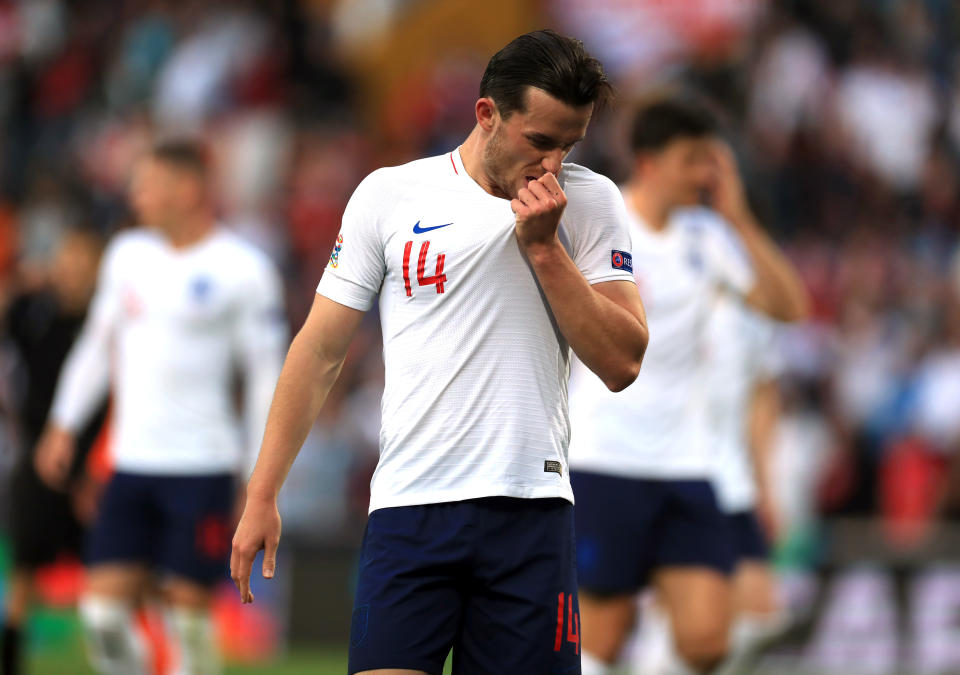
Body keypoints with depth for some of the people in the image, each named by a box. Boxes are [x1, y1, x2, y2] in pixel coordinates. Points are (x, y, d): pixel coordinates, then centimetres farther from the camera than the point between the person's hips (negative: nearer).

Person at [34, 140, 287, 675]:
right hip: (132, 464, 6)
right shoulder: (128, 254, 13)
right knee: (104, 608, -2)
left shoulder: (243, 269, -5)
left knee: (189, 608, -5)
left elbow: (266, 372, -4)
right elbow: (99, 342, 24)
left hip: (202, 466, -5)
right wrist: (64, 425, 19)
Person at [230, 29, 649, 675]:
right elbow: (321, 351, 9)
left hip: (532, 510, 1)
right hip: (409, 505, 0)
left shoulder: (589, 202, 6)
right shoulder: (389, 194, 6)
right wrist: (263, 496, 6)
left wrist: (543, 247, -7)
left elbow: (622, 363, -1)